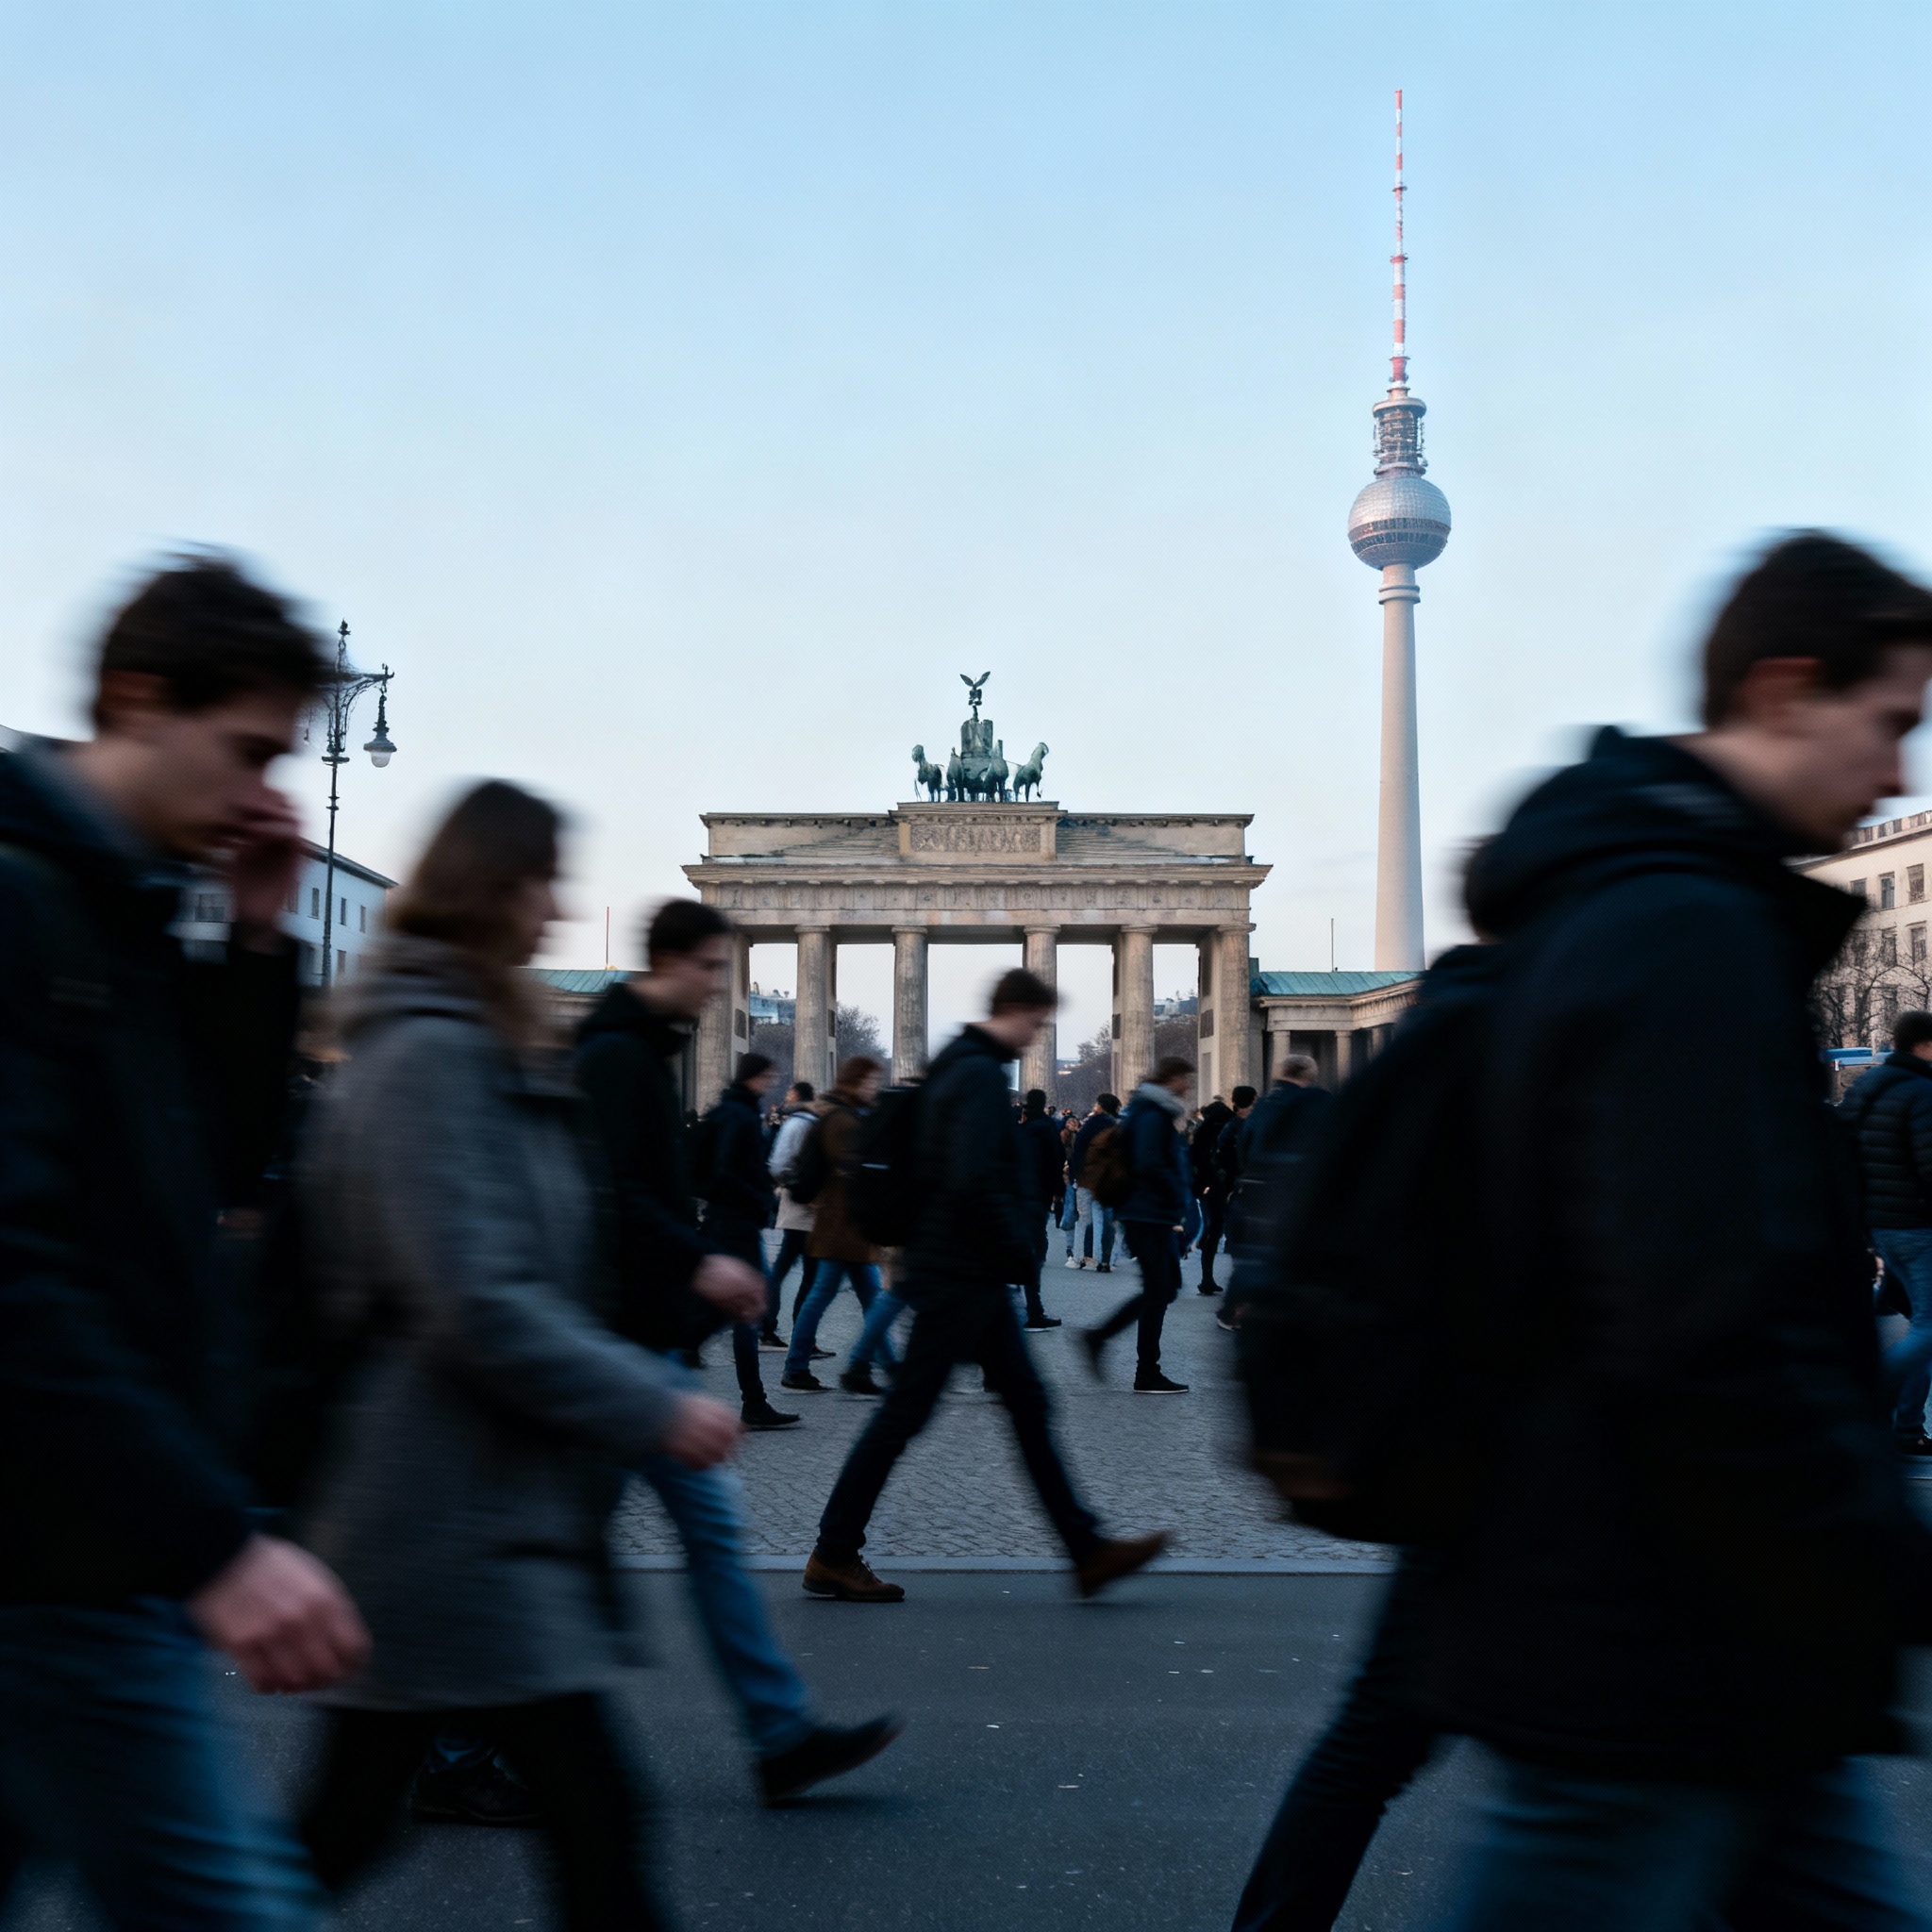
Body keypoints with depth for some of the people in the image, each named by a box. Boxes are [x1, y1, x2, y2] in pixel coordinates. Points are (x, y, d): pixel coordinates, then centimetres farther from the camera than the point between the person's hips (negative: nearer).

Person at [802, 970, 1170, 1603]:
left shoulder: (955, 1065, 14)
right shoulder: (981, 1075, -17)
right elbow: (974, 1180, -28)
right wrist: (1016, 1244, -13)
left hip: (972, 1275, 10)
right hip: (960, 1273, -10)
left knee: (1030, 1408, 11)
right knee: (904, 1414, -1)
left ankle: (1088, 1550, 16)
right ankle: (833, 1555, 11)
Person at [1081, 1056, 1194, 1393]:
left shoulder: (1154, 1112, 17)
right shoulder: (1152, 1116, -16)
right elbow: (1150, 1165, -25)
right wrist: (1178, 1196, -15)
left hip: (1154, 1216, 10)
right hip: (1151, 1215, -10)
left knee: (1164, 1287, 14)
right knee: (1159, 1291, -3)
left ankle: (1098, 1337, 15)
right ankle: (1147, 1375, 5)